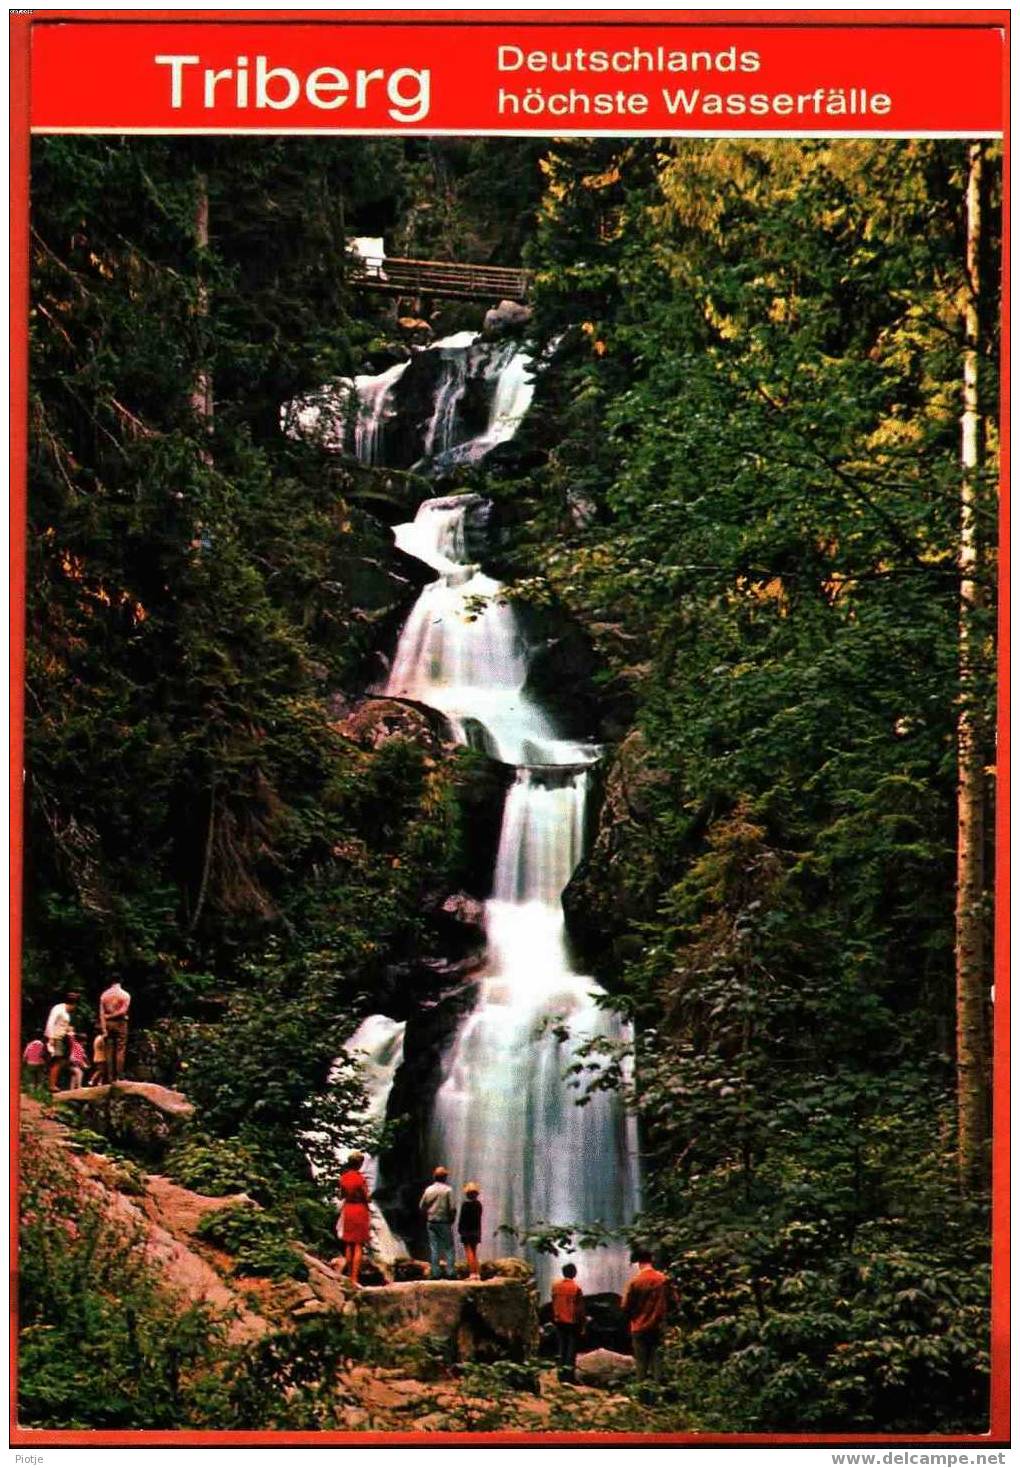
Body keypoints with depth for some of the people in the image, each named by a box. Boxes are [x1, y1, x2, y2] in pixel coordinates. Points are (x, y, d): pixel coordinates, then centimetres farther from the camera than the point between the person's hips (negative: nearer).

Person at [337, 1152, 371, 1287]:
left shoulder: (343, 1177, 1)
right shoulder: (360, 1178, -15)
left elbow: (341, 1196, 6)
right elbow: (365, 1198, -10)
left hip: (347, 1209, 5)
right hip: (360, 1209, -5)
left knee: (349, 1245, 14)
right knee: (358, 1246, -1)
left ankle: (349, 1276, 19)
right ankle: (354, 1278, -5)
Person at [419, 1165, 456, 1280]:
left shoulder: (428, 1189, 4)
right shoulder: (448, 1190, -7)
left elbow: (421, 1206, 7)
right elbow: (452, 1207, -11)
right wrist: (451, 1219, 4)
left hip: (431, 1222, 4)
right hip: (444, 1222, -4)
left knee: (434, 1248, 6)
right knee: (448, 1247, 3)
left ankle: (435, 1272, 4)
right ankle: (448, 1271, -5)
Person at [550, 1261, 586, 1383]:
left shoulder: (556, 1286, 1)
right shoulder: (576, 1288, -13)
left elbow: (553, 1305, 9)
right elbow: (580, 1309, -10)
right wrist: (582, 1326, -3)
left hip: (559, 1322, 5)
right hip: (572, 1322, -5)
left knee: (562, 1347, 13)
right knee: (572, 1347, 1)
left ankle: (562, 1373, 14)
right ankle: (569, 1373, -7)